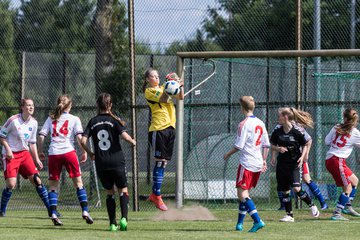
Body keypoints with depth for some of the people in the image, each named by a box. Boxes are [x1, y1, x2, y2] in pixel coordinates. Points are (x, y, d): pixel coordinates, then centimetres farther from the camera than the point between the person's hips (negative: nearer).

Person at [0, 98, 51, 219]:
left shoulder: (33, 123, 5)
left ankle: (50, 209, 2)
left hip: (25, 154, 5)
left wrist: (37, 159, 11)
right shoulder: (13, 120, -14)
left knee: (37, 180, -4)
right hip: (11, 155, -5)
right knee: (11, 184, -14)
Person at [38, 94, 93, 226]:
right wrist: (84, 152, 2)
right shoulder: (74, 119, 7)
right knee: (78, 182, 5)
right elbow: (79, 136, -5)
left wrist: (40, 151, 16)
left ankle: (53, 214, -3)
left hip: (53, 153, 2)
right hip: (68, 151, -2)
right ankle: (85, 211, -3)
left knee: (53, 185, 8)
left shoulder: (51, 119, 14)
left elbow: (41, 136, 7)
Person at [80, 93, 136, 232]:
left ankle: (113, 224, 8)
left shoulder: (93, 122, 5)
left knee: (109, 192, 14)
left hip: (101, 163, 2)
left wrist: (90, 153, 13)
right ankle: (124, 218, -12)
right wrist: (133, 142, 6)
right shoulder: (114, 120, -3)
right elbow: (125, 136, -15)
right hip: (117, 161, -2)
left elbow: (83, 141, -3)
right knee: (123, 190, 9)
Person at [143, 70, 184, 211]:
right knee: (160, 162, -8)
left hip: (169, 128, 7)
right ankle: (157, 197, -3)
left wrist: (180, 86, -4)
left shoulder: (164, 88, 19)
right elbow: (163, 99, -17)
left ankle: (154, 195, 18)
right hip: (158, 129, -7)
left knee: (164, 162, 8)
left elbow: (180, 97, 13)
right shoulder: (149, 91, -2)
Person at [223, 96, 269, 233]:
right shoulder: (260, 123, 11)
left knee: (242, 193, -9)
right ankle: (239, 223, 21)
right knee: (245, 193, 18)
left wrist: (228, 154, 3)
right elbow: (266, 145, 14)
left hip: (247, 163, -8)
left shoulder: (244, 124, -12)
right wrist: (264, 160, 22)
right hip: (258, 164, 8)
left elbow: (239, 146, -14)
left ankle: (257, 221, -24)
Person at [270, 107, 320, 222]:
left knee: (296, 188, -18)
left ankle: (312, 206, 4)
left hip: (294, 164, -5)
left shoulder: (297, 131, -12)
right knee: (285, 191, 5)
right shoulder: (277, 131, 0)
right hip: (282, 164, 5)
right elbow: (272, 145, 14)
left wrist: (302, 157, -14)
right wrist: (278, 149, -7)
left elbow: (305, 145, 1)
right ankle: (289, 215, 15)